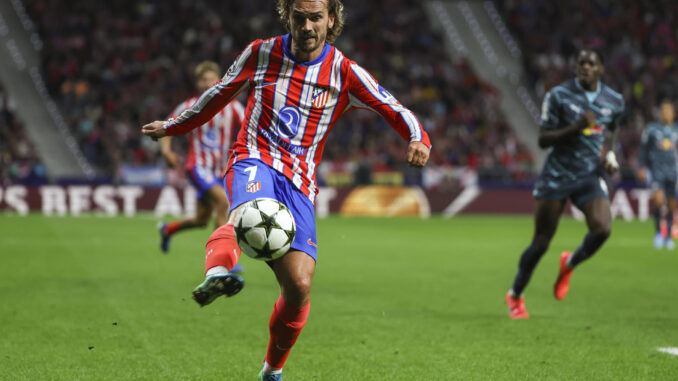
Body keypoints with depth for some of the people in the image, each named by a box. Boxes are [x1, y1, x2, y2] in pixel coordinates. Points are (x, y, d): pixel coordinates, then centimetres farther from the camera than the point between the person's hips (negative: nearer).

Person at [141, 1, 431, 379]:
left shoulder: (345, 74, 5)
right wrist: (175, 126, 34)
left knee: (300, 285, -11)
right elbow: (221, 93, 24)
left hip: (299, 183, 1)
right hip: (255, 163, -1)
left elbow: (397, 111, 2)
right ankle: (217, 271, -72)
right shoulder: (260, 54, 7)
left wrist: (419, 139, -20)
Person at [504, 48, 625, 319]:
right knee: (541, 243, 1)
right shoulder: (558, 96, -9)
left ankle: (569, 264, 11)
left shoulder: (614, 102, 3)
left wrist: (610, 155, 5)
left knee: (602, 229, -22)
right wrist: (576, 127, -23)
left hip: (591, 176, 3)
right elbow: (543, 140, -10)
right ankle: (515, 296, 24)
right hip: (558, 175, -2)